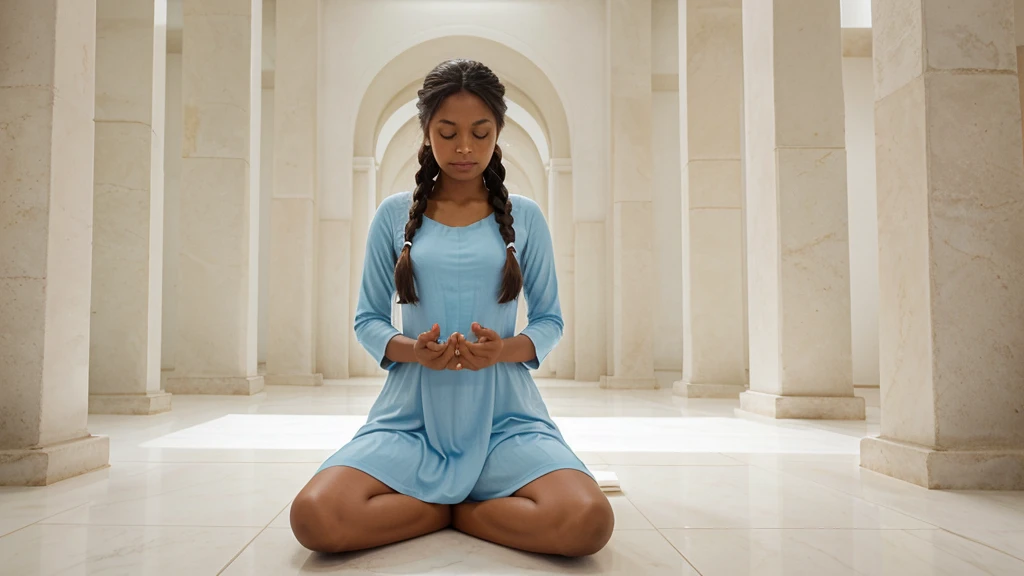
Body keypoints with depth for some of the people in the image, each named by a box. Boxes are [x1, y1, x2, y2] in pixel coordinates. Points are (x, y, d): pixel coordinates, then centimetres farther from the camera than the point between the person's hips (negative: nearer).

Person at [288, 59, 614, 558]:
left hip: (505, 416, 0)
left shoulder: (524, 217, 6)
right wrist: (412, 350, -14)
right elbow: (368, 320, 8)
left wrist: (504, 350, -13)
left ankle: (438, 505, 0)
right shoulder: (394, 215, 5)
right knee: (316, 518, -26)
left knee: (588, 522, -27)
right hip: (412, 414, 1)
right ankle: (482, 502, -1)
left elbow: (549, 320, 9)